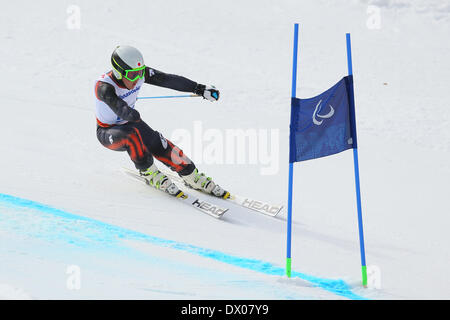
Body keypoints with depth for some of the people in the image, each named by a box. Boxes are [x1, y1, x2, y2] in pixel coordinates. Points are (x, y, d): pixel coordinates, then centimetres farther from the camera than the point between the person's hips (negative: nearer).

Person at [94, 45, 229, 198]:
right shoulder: (104, 86, -33)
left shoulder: (139, 73, -18)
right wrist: (130, 114, -63)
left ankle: (194, 179, 4)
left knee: (163, 148, -13)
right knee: (131, 134, -36)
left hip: (130, 124, 5)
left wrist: (199, 88, -19)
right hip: (107, 133, -5)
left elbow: (168, 80, -17)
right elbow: (117, 105, -50)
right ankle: (150, 174, -18)